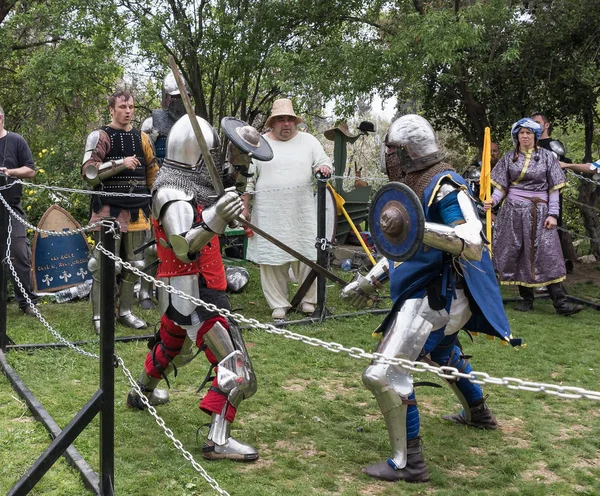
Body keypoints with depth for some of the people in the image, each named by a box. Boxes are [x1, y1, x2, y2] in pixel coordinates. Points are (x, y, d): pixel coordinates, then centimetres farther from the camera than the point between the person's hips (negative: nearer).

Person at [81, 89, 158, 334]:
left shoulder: (142, 138, 12)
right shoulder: (100, 136, -5)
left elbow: (153, 173, 21)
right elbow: (89, 173, -15)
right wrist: (121, 163, -20)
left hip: (137, 210, 6)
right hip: (109, 210, -5)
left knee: (132, 264, 11)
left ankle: (126, 311, 22)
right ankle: (99, 316, 3)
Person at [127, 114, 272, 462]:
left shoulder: (192, 183, 5)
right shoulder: (173, 196, -23)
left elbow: (232, 189, 18)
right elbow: (185, 248, -36)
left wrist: (239, 162, 0)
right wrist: (214, 221, -52)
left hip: (182, 292, 10)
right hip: (192, 293, -10)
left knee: (174, 347, 33)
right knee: (234, 365, -13)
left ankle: (142, 393, 55)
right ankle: (218, 441, -11)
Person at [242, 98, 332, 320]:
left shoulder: (308, 141, 8)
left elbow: (324, 162, 10)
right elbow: (247, 179, 6)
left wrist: (323, 168, -15)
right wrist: (244, 208, 2)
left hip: (302, 213, 1)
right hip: (269, 214, -1)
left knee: (307, 255, 2)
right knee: (272, 258, 1)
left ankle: (307, 300, 17)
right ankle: (278, 304, 13)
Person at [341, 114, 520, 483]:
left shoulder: (444, 187, -21)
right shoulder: (415, 186, 10)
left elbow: (473, 245, -33)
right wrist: (370, 281, 19)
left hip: (437, 298, -11)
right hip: (428, 294, 11)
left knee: (385, 374, -16)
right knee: (442, 354, 34)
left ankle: (408, 463, -5)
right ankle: (478, 413, 58)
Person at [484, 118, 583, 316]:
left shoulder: (547, 156, 4)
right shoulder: (509, 158, 7)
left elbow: (554, 188, 2)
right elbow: (501, 186, 5)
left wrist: (553, 214, -6)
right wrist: (493, 200, -15)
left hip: (539, 212, -2)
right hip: (513, 211, 2)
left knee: (547, 254, -8)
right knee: (517, 254, 2)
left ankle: (560, 302, -9)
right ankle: (526, 299, 12)